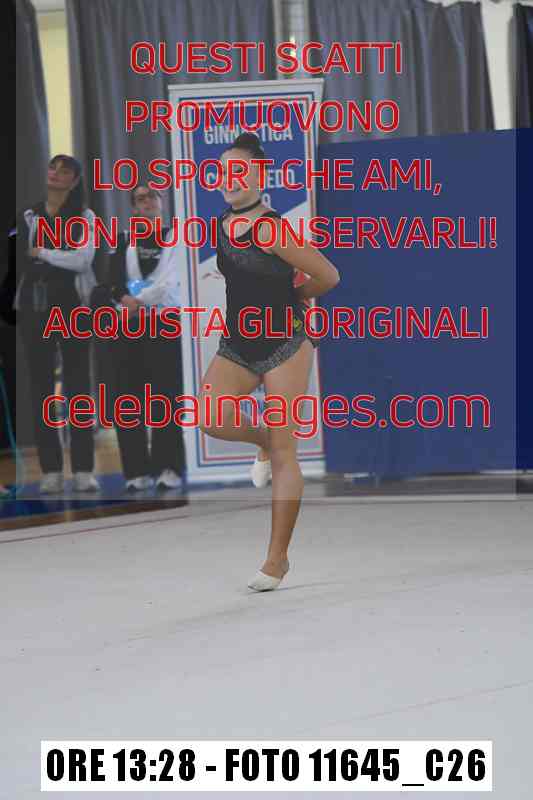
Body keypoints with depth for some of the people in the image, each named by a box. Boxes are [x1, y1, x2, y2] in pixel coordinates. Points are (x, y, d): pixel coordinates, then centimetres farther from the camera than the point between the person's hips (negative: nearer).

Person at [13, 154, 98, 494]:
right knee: (41, 386, 1)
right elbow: (18, 261, 7)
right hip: (34, 308, 3)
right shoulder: (28, 218, 10)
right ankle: (51, 469, 3)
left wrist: (41, 253, -7)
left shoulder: (85, 217, 2)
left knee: (78, 385, -2)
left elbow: (82, 259, -12)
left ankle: (84, 469, -3)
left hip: (73, 308, -2)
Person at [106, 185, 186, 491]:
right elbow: (114, 276, 4)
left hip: (163, 322, -3)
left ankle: (169, 468, -6)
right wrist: (124, 298, -14)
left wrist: (139, 300, -13)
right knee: (130, 395, -2)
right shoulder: (125, 240, 15)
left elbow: (170, 281, -6)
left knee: (165, 394, -6)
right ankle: (138, 470, 0)